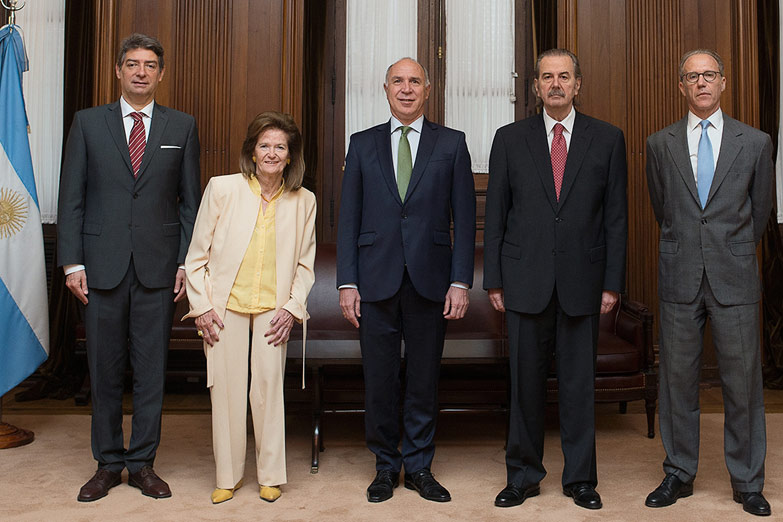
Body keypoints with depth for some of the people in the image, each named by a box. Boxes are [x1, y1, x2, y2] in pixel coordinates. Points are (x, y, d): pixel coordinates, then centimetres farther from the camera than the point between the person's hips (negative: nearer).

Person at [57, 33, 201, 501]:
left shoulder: (182, 126, 8)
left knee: (152, 368, 5)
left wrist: (186, 261, -1)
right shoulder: (88, 123, 7)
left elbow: (191, 200, 6)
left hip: (158, 267, 0)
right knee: (105, 369, 7)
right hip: (102, 265, 0)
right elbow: (71, 198, 5)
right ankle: (108, 463, 22)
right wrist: (72, 262, -3)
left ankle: (143, 463, 18)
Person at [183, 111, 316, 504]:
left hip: (273, 307, 1)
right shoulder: (222, 188, -2)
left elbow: (305, 262, 10)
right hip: (226, 304, 0)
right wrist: (201, 306, -3)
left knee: (269, 386, -3)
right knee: (226, 387, 2)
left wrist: (293, 307, -1)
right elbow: (197, 255, 2)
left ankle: (270, 476, 15)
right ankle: (228, 476, 19)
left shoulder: (303, 201, 2)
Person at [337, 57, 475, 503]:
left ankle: (419, 466, 23)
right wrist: (347, 283, -1)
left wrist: (461, 282, -6)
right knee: (379, 379, 7)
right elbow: (349, 218, 6)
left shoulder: (452, 144, 6)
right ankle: (386, 465, 24)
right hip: (376, 280, 1)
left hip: (430, 280, 0)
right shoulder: (363, 144, 9)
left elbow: (464, 218, 2)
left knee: (424, 379, 8)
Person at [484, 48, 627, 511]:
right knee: (526, 381, 6)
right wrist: (494, 280, 1)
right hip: (526, 281, 0)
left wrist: (613, 281, -1)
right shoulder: (510, 139, 7)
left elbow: (616, 215, 5)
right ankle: (524, 476, 22)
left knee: (580, 382, 7)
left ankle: (580, 478, 23)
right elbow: (496, 215, 6)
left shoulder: (608, 139, 6)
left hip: (582, 281, 0)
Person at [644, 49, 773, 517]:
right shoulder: (661, 144, 7)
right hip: (680, 279, 1)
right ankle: (679, 474, 21)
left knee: (743, 381, 4)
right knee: (678, 378, 7)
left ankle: (748, 482, 19)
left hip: (735, 280, 0)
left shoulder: (755, 142, 5)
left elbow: (761, 210, 13)